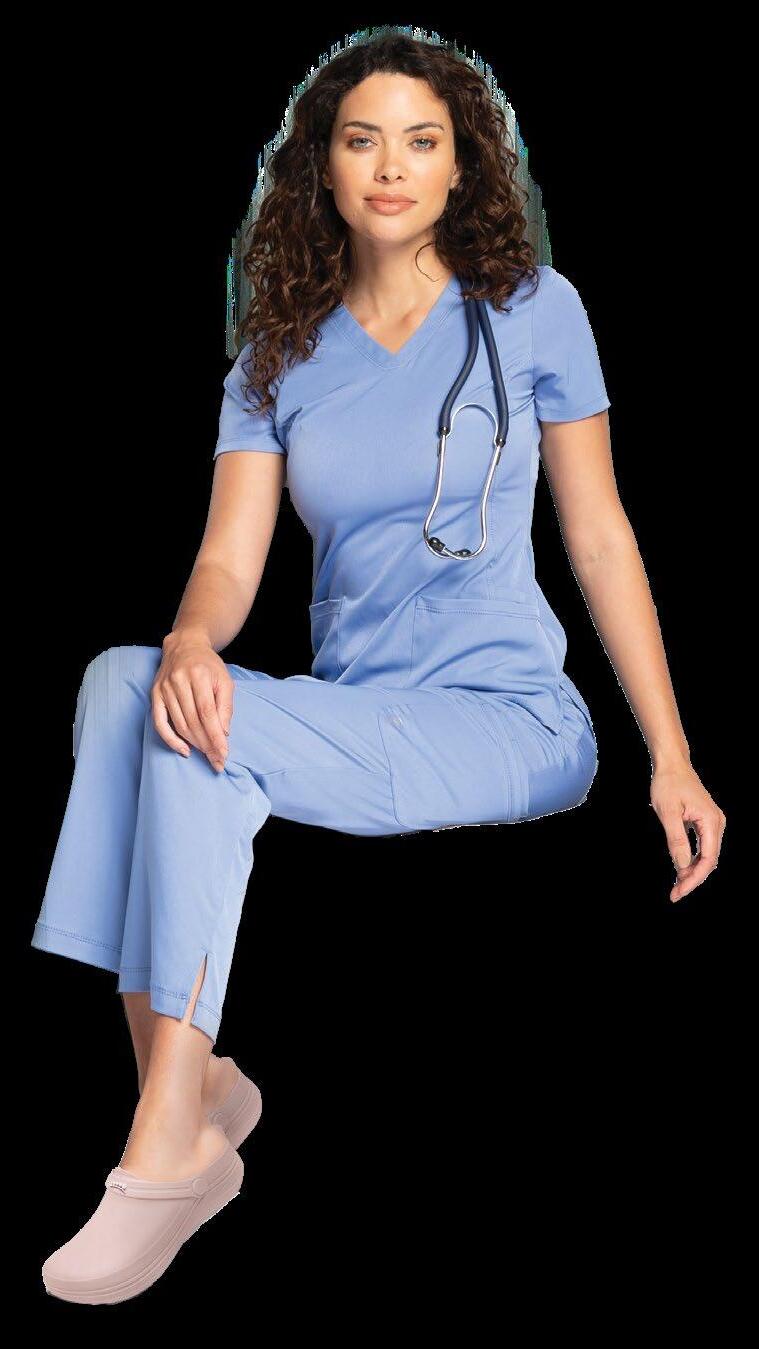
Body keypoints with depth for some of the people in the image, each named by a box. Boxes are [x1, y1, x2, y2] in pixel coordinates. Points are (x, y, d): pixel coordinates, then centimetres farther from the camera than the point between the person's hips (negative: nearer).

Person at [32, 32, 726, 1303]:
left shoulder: (529, 307, 2)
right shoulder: (278, 354, 10)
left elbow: (599, 533, 3)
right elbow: (228, 563, 0)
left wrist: (672, 759, -1)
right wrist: (191, 638, -26)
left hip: (509, 727, -4)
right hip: (349, 718, 4)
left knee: (204, 734, -28)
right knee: (124, 676, -24)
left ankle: (171, 1146, -22)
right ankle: (187, 1083, -21)